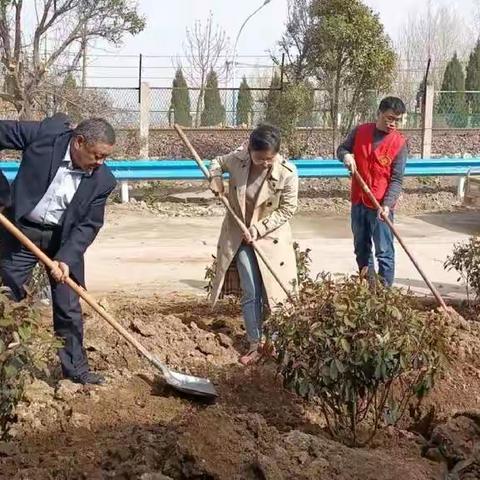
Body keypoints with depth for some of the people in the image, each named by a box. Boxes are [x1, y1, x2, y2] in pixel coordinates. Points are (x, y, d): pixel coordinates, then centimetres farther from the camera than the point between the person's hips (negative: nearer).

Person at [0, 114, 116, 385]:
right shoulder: (46, 134, -18)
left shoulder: (103, 181, -13)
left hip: (63, 240, 1)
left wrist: (66, 258, -23)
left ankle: (75, 367, 18)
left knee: (69, 307, 5)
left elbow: (88, 225, -11)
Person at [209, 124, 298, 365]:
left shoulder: (287, 173, -21)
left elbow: (287, 209, -12)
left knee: (272, 292, 3)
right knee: (251, 292, 0)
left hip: (271, 237, -1)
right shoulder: (237, 158, -15)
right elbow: (217, 162, 9)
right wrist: (215, 178, -12)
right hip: (239, 235, 2)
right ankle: (255, 344, 10)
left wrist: (260, 228, -19)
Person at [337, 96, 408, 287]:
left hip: (381, 206, -4)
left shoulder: (399, 143, -10)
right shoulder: (359, 131, 0)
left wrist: (387, 205, -24)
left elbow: (396, 180, -12)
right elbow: (342, 148, 14)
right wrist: (346, 155, -11)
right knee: (361, 248, 16)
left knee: (384, 251, -1)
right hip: (358, 202, 4)